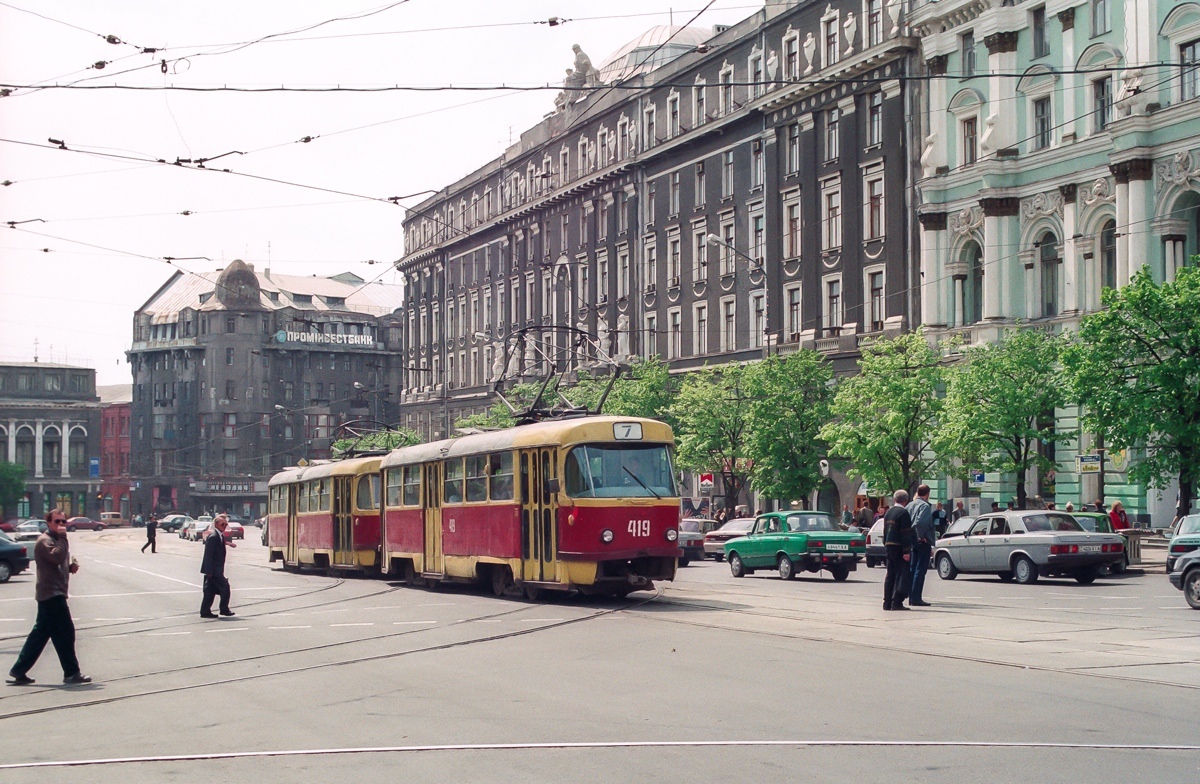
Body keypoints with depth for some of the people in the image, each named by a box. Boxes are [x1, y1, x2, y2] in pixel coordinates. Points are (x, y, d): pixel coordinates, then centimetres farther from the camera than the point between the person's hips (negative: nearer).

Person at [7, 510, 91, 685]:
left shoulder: (57, 540, 21)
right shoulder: (44, 541, -11)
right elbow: (57, 556, -29)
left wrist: (72, 565, 8)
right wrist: (63, 537, -21)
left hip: (53, 594, 10)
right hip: (51, 594, -10)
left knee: (39, 634, 11)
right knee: (65, 632, -8)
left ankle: (18, 672, 14)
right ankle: (71, 673, -3)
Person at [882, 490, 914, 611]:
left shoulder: (888, 512, 13)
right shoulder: (903, 513, -14)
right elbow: (905, 533, -17)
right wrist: (906, 551, -17)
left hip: (889, 546, 8)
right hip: (899, 547, -8)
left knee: (890, 575, 12)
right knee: (902, 575, -4)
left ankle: (887, 602, 13)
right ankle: (897, 602, -8)